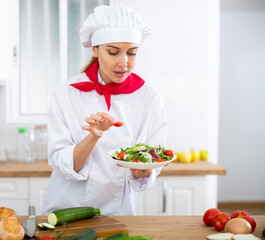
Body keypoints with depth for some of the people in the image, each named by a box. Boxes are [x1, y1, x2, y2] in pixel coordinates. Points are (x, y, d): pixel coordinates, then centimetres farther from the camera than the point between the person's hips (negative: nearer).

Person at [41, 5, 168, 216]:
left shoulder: (151, 100, -4)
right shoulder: (65, 95, -7)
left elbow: (150, 169, 0)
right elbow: (60, 164, -9)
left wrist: (141, 170, -21)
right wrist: (94, 137, -25)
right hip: (67, 210, 1)